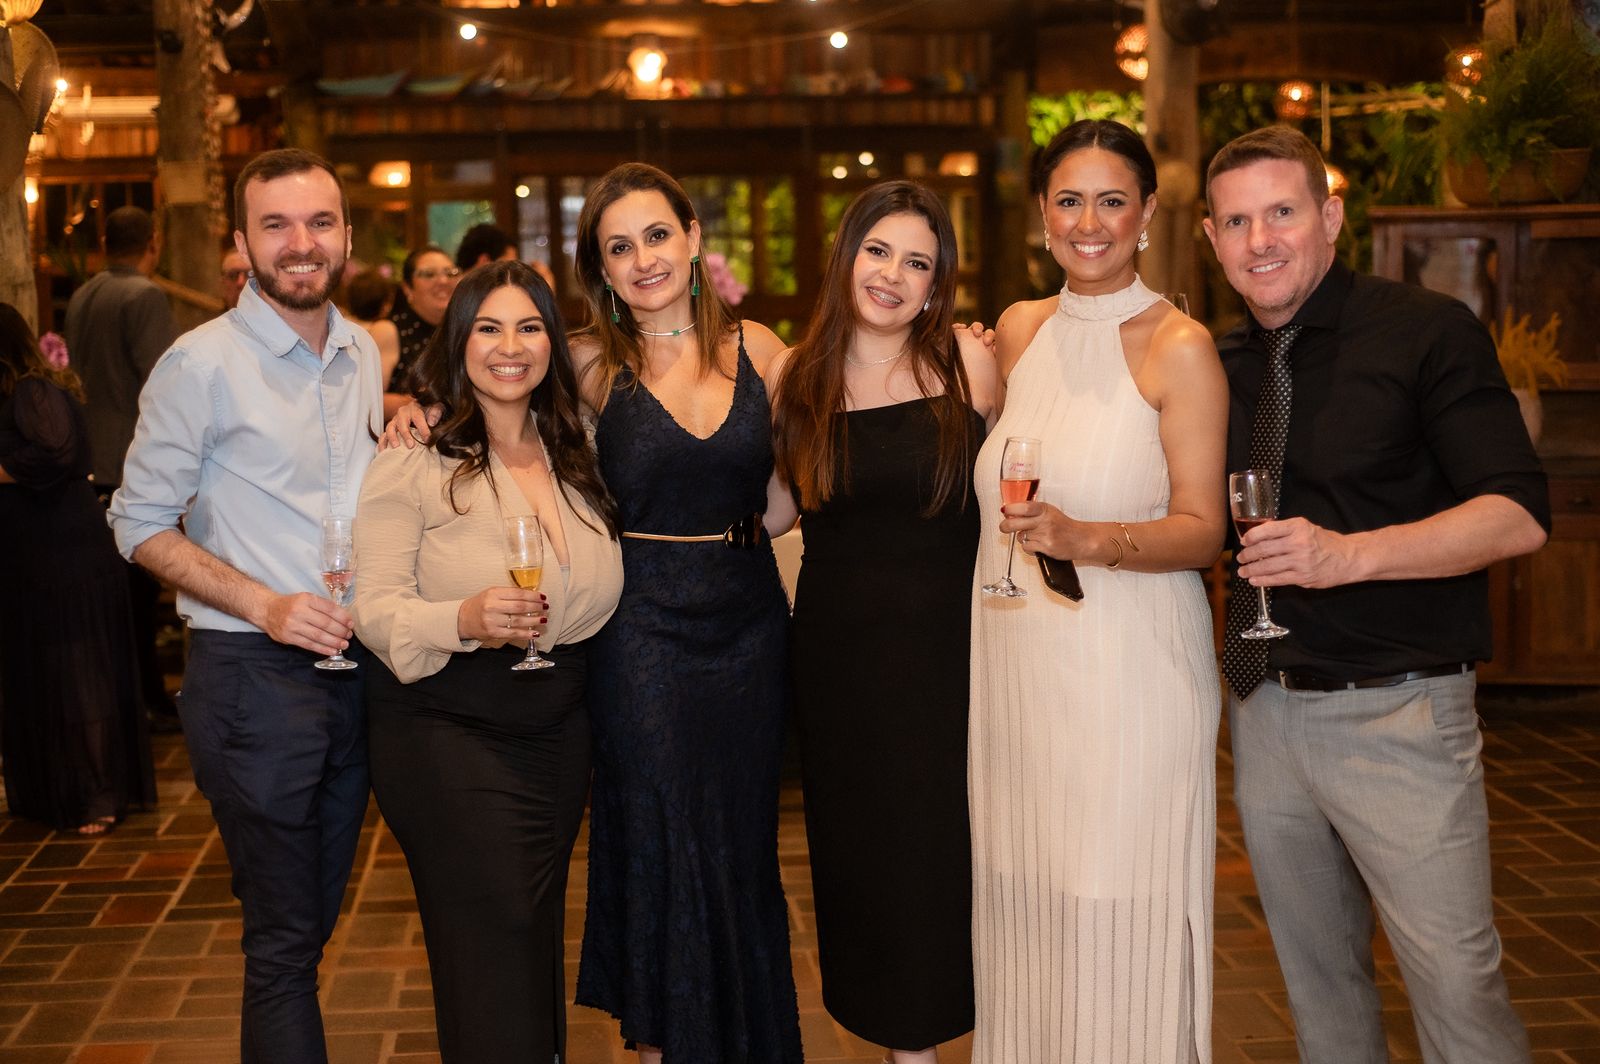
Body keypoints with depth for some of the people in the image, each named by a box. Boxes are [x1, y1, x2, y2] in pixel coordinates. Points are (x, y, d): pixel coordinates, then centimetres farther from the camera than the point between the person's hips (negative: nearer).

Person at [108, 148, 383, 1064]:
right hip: (255, 676, -6)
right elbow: (143, 523, -8)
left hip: (355, 668, 6)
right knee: (284, 938, 1)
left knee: (315, 921, 17)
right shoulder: (204, 363, -10)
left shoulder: (364, 353, 9)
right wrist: (266, 606, -19)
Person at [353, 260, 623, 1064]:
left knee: (538, 938, 14)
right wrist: (464, 621, -30)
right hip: (447, 733, -5)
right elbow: (375, 609, -14)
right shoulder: (414, 464, -9)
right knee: (497, 957, -7)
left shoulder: (575, 457, 8)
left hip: (559, 727, 6)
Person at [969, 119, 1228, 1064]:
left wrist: (1087, 540, -25)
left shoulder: (1179, 346, -7)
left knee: (1120, 918, -1)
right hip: (1017, 664, 5)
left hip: (1129, 664, -5)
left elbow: (1201, 530, -11)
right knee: (1024, 906, 11)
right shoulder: (1020, 331, 10)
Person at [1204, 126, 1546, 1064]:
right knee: (1318, 977, 16)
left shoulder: (1430, 332, -8)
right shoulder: (1222, 365, 9)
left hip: (1397, 712, -5)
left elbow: (1519, 516, -14)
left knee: (1457, 982, -2)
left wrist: (1349, 554, -27)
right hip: (1266, 709, 6)